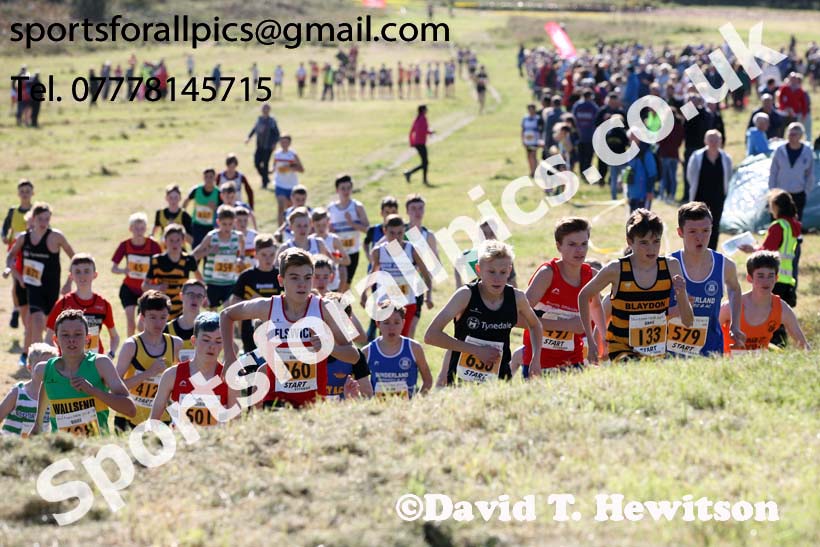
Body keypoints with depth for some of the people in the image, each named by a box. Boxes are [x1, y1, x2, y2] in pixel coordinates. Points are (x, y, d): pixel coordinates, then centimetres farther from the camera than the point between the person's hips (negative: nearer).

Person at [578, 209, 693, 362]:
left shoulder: (671, 266, -3)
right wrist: (591, 341, 6)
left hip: (657, 350, 6)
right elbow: (584, 296, 8)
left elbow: (687, 322, 1)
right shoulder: (616, 270, -10)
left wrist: (681, 294, -19)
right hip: (621, 348, -6)